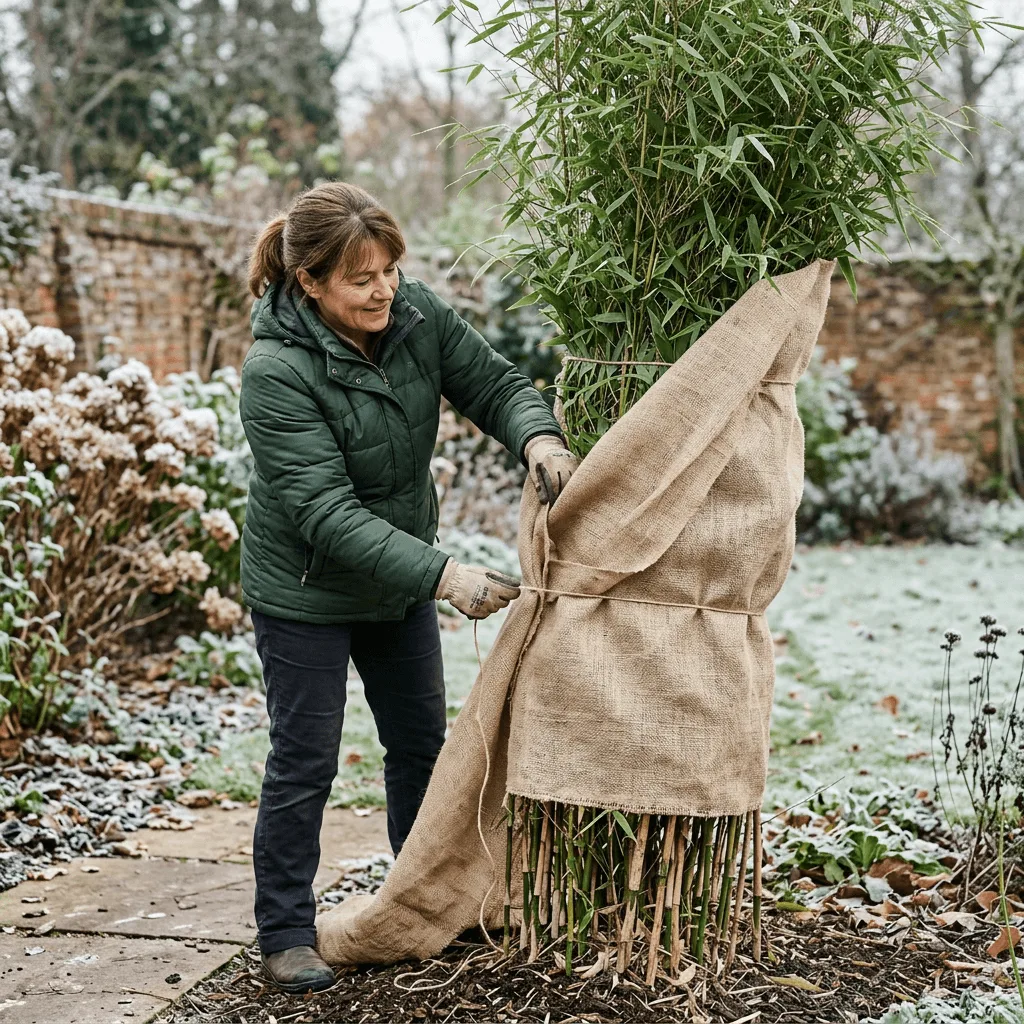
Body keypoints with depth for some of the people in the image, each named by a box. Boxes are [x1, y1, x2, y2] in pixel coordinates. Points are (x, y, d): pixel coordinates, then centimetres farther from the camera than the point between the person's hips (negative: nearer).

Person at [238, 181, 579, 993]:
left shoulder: (418, 314, -13)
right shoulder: (276, 371, -28)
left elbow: (494, 382, -6)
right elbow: (327, 513, -31)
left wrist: (538, 438, -31)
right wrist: (447, 576, -38)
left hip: (401, 581, 6)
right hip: (306, 591, -6)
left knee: (421, 742, 16)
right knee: (305, 761, 3)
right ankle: (286, 933, 20)